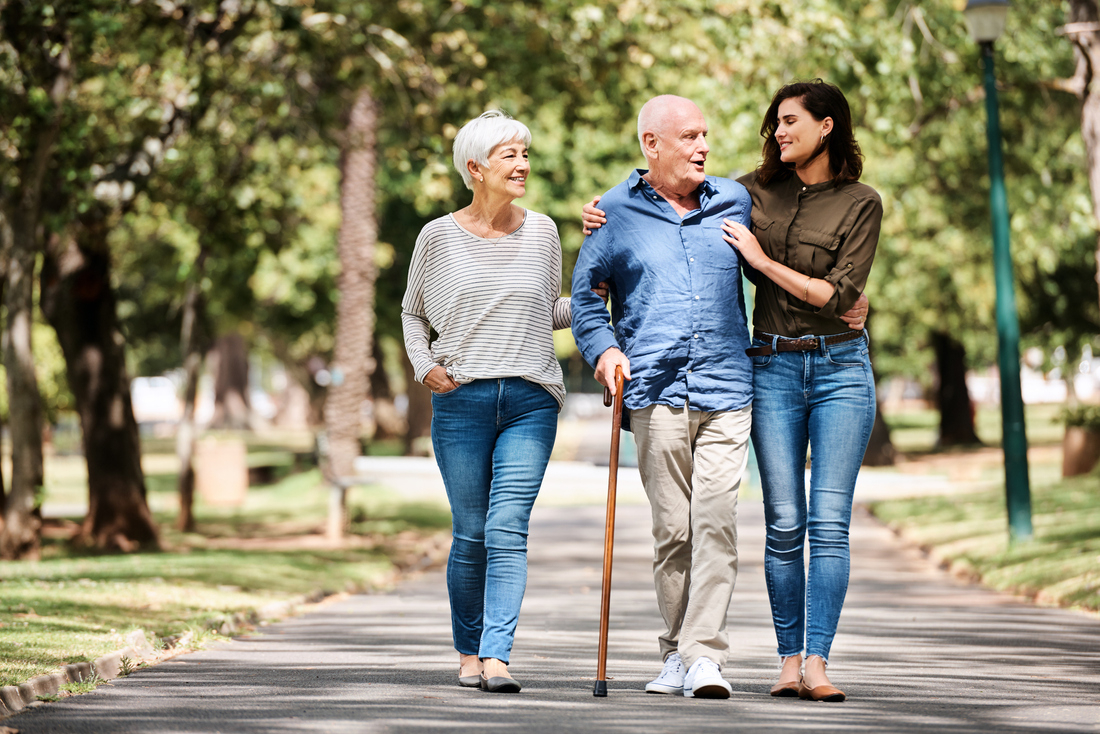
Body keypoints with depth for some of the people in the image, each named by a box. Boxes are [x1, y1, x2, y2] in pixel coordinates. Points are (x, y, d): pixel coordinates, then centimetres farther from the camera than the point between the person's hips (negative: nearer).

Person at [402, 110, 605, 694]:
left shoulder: (541, 232, 9)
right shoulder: (439, 237, 4)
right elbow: (413, 312, 16)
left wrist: (590, 301, 1)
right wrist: (425, 366, 0)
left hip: (530, 402, 1)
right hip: (462, 400, -1)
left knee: (507, 531, -11)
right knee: (470, 534, 2)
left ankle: (496, 656, -16)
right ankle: (469, 651, 19)